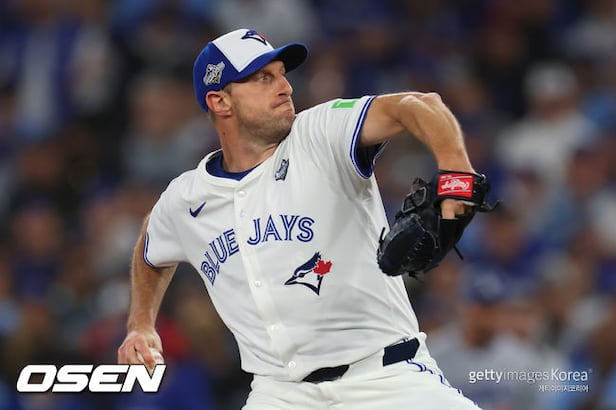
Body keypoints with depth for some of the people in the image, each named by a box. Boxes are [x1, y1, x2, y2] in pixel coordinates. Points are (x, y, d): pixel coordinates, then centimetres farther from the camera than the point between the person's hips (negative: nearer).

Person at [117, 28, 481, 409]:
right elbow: (152, 258, 31)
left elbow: (416, 105, -25)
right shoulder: (184, 202, 7)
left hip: (384, 375, -3)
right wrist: (141, 326, 17)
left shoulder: (321, 136, -6)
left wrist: (453, 167, -44)